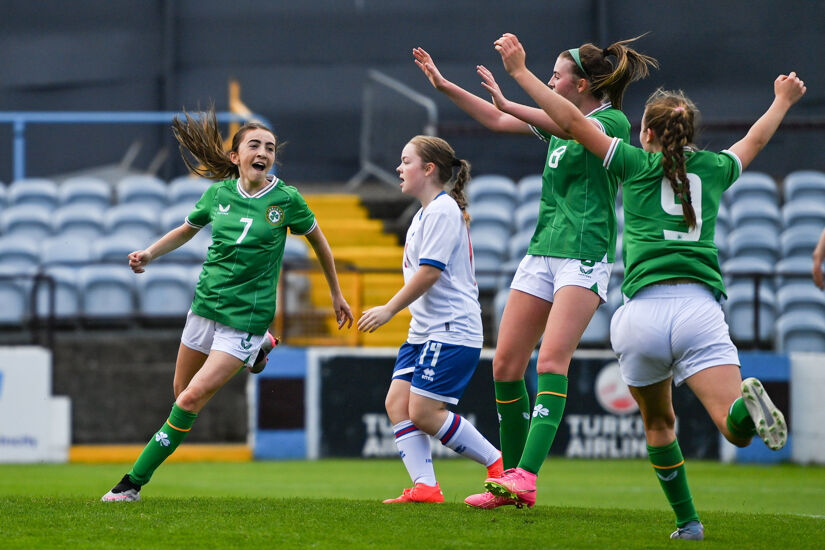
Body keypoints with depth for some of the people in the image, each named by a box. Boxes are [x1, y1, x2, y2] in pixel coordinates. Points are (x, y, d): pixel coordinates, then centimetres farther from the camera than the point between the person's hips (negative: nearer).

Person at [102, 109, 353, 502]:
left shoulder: (286, 200, -9)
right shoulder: (219, 193, 0)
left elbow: (318, 241, 7)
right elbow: (187, 230, 19)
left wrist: (336, 295, 16)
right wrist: (149, 253, 2)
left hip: (246, 317, -5)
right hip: (206, 303, 5)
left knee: (192, 398, -14)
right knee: (181, 391, 17)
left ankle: (135, 480, -8)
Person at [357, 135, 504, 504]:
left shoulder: (443, 211, -11)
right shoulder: (423, 215, 20)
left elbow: (430, 271, -18)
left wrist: (389, 309, -14)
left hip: (452, 331, -10)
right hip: (424, 331, 10)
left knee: (424, 412, -14)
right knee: (397, 402, -3)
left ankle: (499, 464, -3)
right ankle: (424, 487, -7)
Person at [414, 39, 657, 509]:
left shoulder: (613, 122, -7)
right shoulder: (558, 121, 17)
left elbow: (573, 128, -28)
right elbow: (497, 121, 29)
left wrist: (509, 103, -39)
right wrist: (445, 85, 26)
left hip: (585, 257, -8)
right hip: (542, 253, 8)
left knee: (552, 360, -22)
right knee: (506, 365, 2)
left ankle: (526, 475, -33)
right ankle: (511, 479, 10)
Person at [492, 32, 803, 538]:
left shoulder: (637, 164, 12)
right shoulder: (714, 168, 20)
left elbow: (572, 121, 10)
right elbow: (754, 141, 41)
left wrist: (520, 71, 18)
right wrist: (783, 101, 61)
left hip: (644, 311, 0)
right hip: (699, 307, 1)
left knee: (659, 422, 20)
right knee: (737, 431, -13)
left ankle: (687, 522, 14)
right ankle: (748, 404, -48)